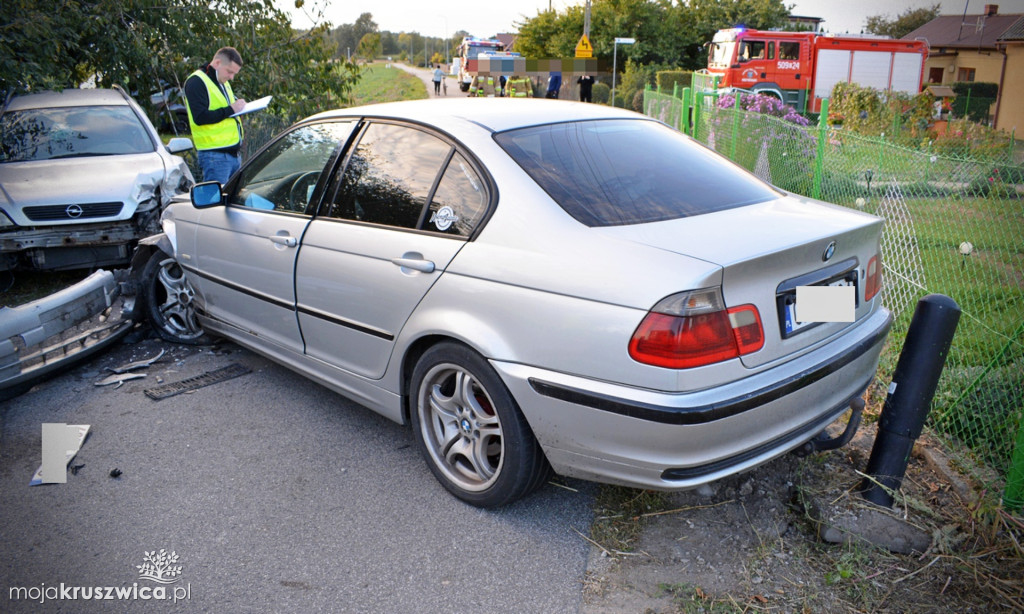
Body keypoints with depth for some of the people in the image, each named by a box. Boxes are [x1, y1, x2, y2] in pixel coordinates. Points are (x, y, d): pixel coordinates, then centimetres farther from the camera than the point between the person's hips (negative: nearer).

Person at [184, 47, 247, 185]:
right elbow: (200, 117, -19)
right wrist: (230, 110, -17)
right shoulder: (197, 82, -9)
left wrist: (239, 106, 8)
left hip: (235, 153, 9)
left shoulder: (223, 82, 20)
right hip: (215, 154, -9)